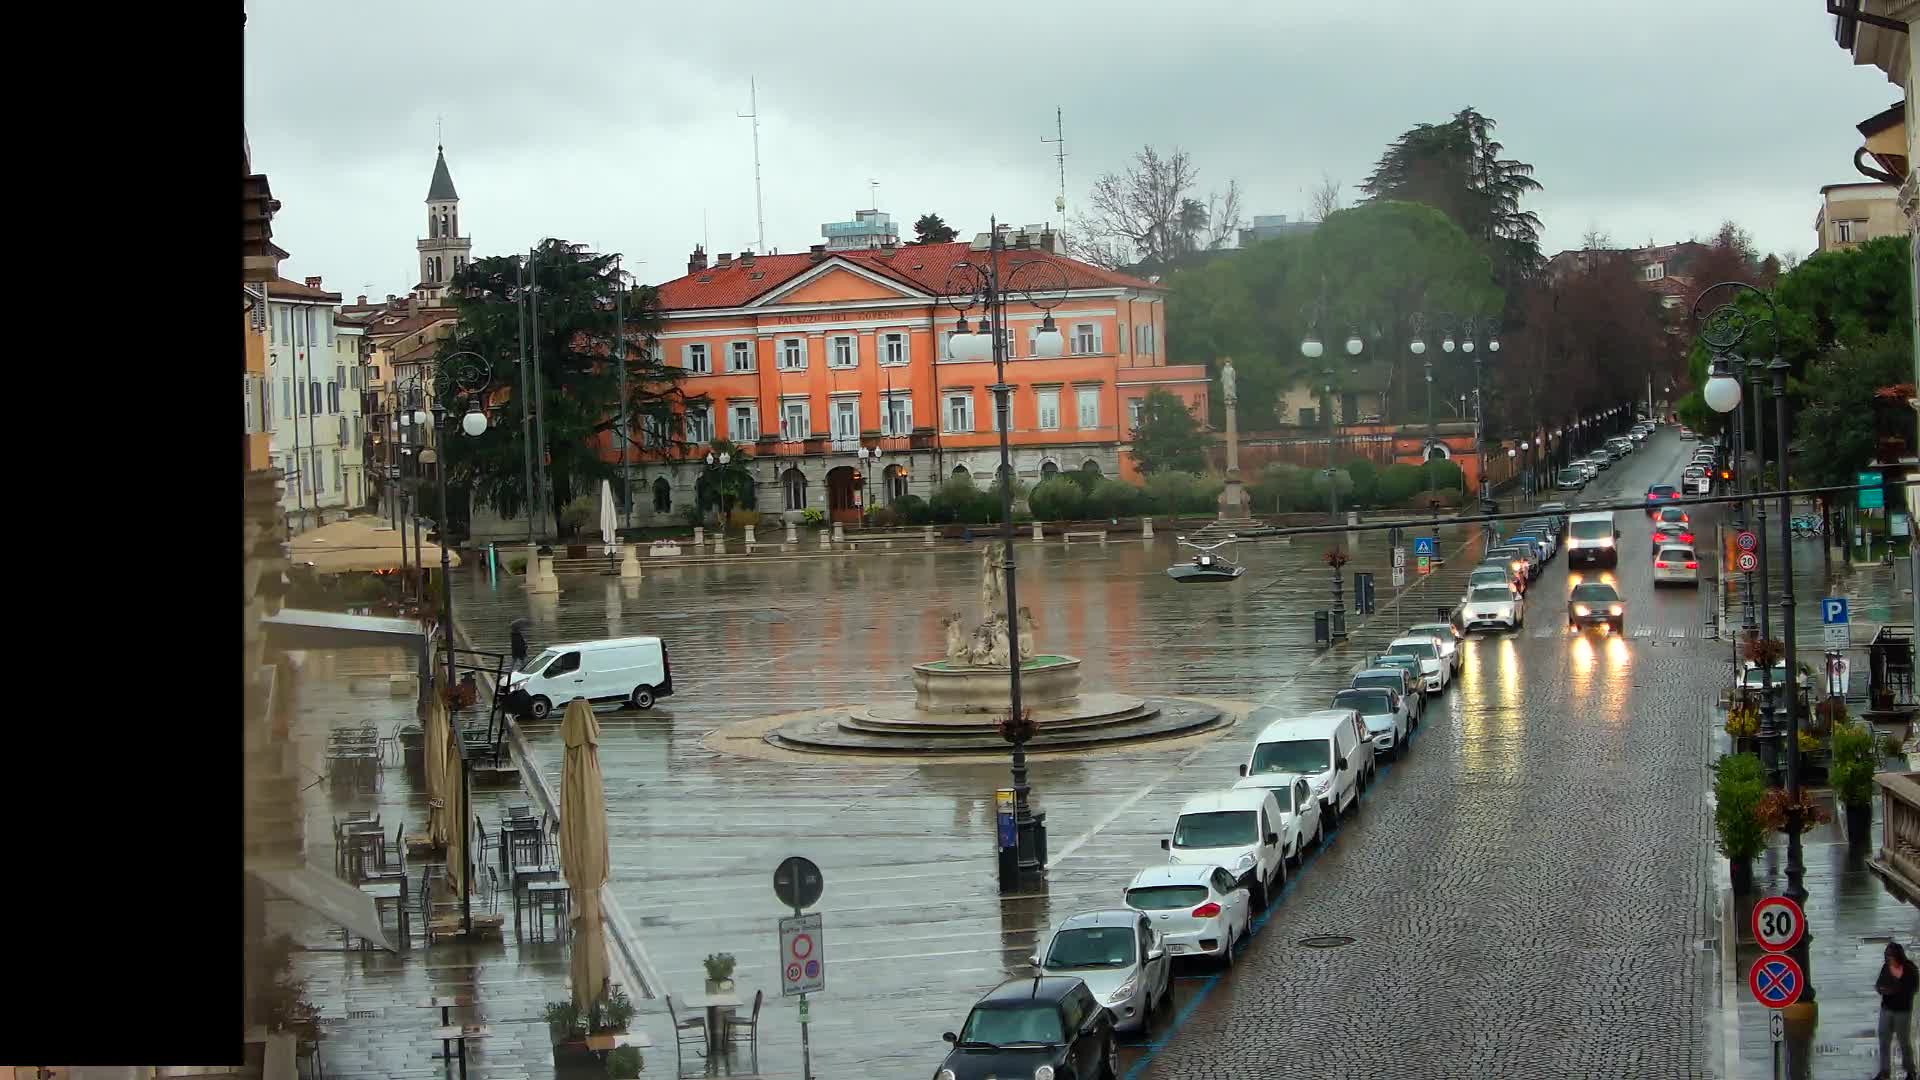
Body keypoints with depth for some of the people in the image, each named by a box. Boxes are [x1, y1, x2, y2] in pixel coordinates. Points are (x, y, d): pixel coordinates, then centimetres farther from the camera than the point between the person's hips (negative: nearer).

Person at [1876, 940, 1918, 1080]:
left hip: (1903, 1010, -4)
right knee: (1884, 1041, 5)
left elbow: (1914, 988, -17)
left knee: (1905, 1042, 8)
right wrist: (1880, 988, -18)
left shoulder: (1910, 968, -15)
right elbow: (1880, 983, 5)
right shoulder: (1886, 967, -4)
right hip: (1886, 1009, 4)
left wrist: (1895, 990, -26)